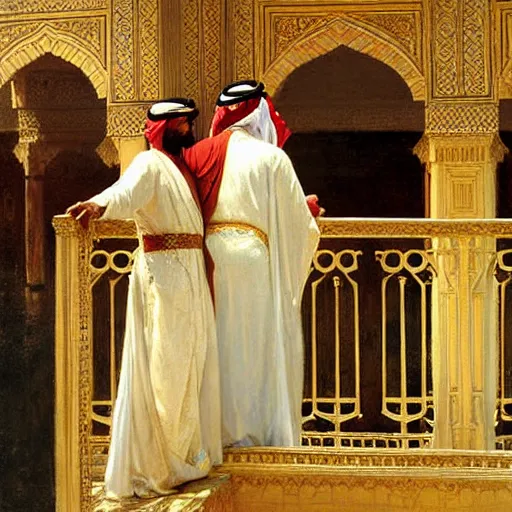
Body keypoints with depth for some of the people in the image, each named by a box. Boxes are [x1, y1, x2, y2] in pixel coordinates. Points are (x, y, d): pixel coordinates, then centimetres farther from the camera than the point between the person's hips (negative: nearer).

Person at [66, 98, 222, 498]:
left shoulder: (183, 168, 19)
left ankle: (185, 457, 21)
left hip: (191, 277, 9)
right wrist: (99, 204, -51)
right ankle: (158, 463, -1)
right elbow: (126, 191, -28)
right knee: (165, 365, -7)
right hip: (163, 272, -9)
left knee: (191, 364, 12)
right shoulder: (150, 165, -7)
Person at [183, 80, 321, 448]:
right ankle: (261, 428, 4)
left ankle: (222, 428, 9)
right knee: (258, 344, 4)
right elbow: (298, 220, 3)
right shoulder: (272, 158, 0)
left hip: (209, 257, 3)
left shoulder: (201, 154, 8)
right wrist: (309, 216, 24)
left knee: (221, 344, 8)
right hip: (255, 259, -3)